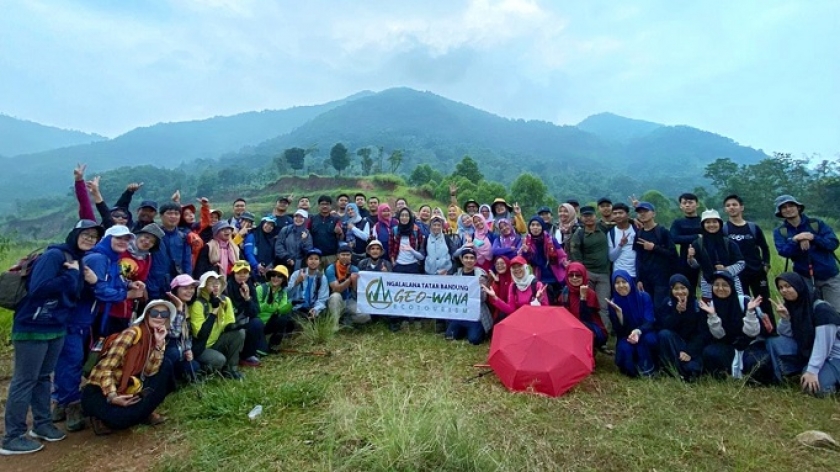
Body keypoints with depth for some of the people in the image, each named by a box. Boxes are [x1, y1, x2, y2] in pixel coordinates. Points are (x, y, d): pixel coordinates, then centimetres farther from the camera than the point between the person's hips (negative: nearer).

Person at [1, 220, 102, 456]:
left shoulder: (80, 261, 9)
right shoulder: (54, 255, -17)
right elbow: (37, 288, -28)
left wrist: (90, 282, -5)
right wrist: (70, 275, -22)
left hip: (57, 328, 8)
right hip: (33, 328, -8)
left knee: (44, 377, 18)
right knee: (25, 380, 1)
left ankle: (42, 424, 30)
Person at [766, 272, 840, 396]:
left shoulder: (821, 309, -22)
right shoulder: (791, 306, -2)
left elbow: (823, 344, -26)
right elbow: (786, 336, -2)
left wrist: (812, 371, -31)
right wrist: (784, 318, -21)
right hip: (806, 351, 6)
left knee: (815, 388, -27)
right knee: (774, 342, -17)